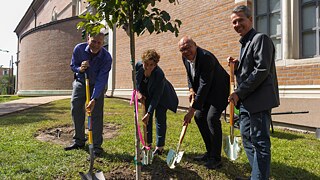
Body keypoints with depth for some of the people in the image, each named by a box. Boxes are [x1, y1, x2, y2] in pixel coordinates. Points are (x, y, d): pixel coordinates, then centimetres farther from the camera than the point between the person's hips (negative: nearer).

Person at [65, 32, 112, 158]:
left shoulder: (106, 57, -26)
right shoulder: (79, 49, -17)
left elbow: (101, 80, -29)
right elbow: (72, 65, -3)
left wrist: (94, 99, -38)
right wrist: (79, 69, -28)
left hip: (96, 86, -3)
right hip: (80, 83, 3)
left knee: (96, 114, -8)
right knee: (76, 110, 3)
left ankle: (97, 146, 0)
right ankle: (79, 141, 19)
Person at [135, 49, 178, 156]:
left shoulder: (159, 75, -38)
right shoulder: (138, 66, -23)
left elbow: (156, 97, -33)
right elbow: (135, 79, 0)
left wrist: (149, 113, -34)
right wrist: (138, 92, -10)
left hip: (161, 96, -5)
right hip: (147, 95, 5)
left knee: (160, 119, -9)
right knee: (147, 119, 6)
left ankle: (159, 147, -1)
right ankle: (148, 143, 18)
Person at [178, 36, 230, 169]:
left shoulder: (206, 57, -31)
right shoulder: (185, 58, -5)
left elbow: (204, 85, -35)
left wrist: (192, 110, -36)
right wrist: (191, 89, -5)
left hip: (219, 91, -9)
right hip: (206, 92, 9)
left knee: (212, 117, -20)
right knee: (199, 116, 6)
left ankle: (216, 159, -8)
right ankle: (210, 152, 18)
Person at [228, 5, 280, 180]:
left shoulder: (260, 38, -8)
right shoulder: (245, 43, 20)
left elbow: (261, 70, -18)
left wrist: (239, 93, -17)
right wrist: (236, 65, 3)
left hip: (258, 100, -10)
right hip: (246, 101, 10)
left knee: (260, 142, -2)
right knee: (247, 138, 15)